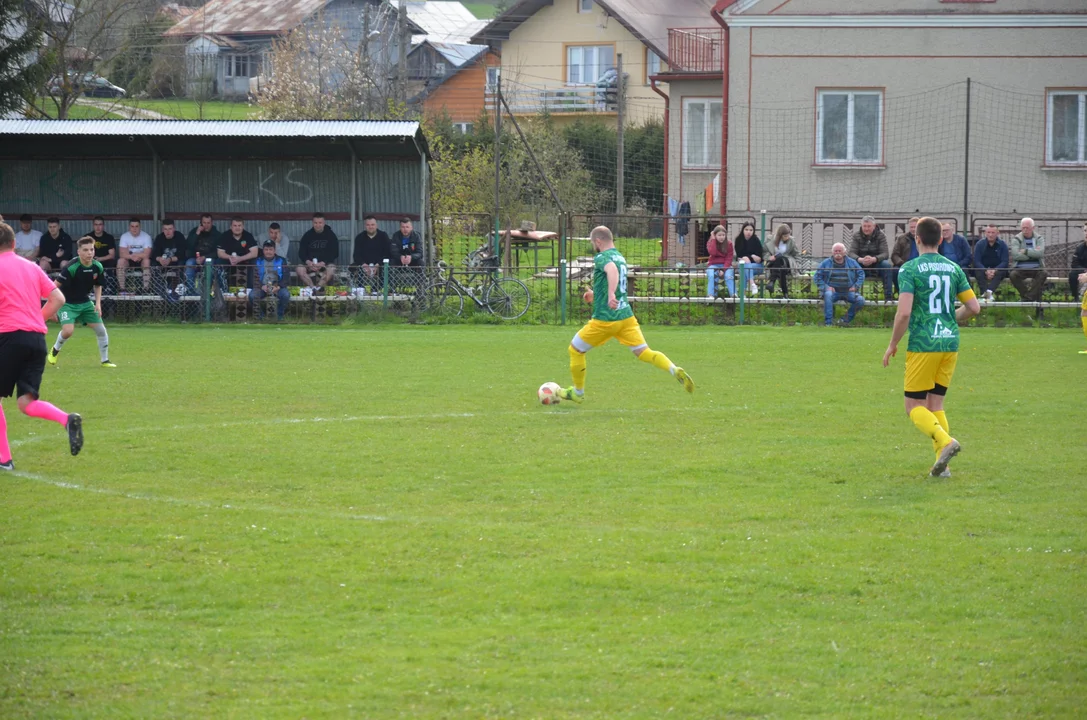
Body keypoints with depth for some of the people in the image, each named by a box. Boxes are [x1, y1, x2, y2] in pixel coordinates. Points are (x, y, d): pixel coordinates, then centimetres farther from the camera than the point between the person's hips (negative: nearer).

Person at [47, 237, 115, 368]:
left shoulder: (98, 267, -8)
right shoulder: (72, 268, -26)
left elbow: (98, 286, 10)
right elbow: (57, 286, -19)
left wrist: (98, 303, -3)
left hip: (85, 303, 6)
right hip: (68, 303, -6)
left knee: (101, 330, 1)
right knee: (68, 331, -23)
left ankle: (105, 361, 19)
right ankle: (55, 350, 9)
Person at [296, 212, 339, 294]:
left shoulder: (330, 235, 3)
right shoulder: (307, 235, 9)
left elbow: (334, 253, -3)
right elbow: (301, 253, 7)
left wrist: (323, 263, -18)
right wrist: (308, 262, -15)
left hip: (326, 263, -2)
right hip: (310, 264, 2)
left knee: (331, 269, -36)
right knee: (299, 270, -29)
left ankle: (319, 286, -38)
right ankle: (313, 288, -34)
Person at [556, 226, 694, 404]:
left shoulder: (601, 258, -10)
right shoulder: (620, 257, 16)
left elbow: (612, 270, -34)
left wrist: (610, 295, -48)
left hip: (605, 319, -7)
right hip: (626, 315, 7)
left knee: (575, 350, 13)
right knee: (643, 352, 0)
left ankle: (577, 392, 24)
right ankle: (675, 371, -25)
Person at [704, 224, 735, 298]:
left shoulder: (729, 243, 1)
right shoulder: (710, 243, 2)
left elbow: (729, 258, -4)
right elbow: (712, 252, -18)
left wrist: (723, 269, -18)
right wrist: (713, 239, -14)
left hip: (725, 265, 0)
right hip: (713, 265, 0)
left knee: (729, 275, -32)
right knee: (712, 275, -33)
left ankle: (733, 294, -40)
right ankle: (711, 295, -38)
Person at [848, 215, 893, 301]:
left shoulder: (880, 235, -3)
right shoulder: (856, 236, 0)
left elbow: (885, 254, -14)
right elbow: (851, 253, -11)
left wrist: (873, 259, -36)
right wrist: (861, 260, -35)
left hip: (876, 263, 0)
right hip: (861, 266, 0)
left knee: (887, 264, -32)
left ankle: (888, 296, -30)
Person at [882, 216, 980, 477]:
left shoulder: (910, 269, -7)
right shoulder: (953, 268, 8)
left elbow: (904, 312, -16)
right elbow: (974, 307, 7)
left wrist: (893, 344, -3)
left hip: (923, 345, -5)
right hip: (950, 343, 5)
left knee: (914, 407, 3)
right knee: (935, 405, 13)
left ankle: (945, 441, -22)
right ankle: (942, 464, 2)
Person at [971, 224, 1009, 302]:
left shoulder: (1002, 245, 2)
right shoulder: (979, 244, 3)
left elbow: (1004, 262, -4)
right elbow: (976, 261, -4)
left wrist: (995, 270, -23)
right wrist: (986, 271, -22)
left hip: (997, 270, 0)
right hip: (983, 269, 0)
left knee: (1001, 272, -35)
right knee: (978, 272, -33)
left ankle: (989, 291, -57)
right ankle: (985, 293, -51)